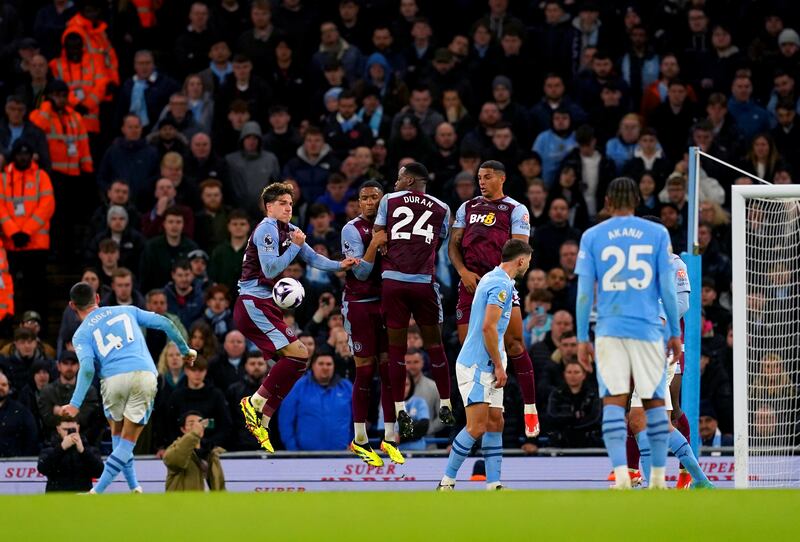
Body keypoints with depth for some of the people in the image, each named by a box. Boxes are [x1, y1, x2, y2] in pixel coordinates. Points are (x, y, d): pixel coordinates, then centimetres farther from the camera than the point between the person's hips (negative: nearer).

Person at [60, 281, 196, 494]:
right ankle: (97, 492, -5)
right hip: (145, 375, 1)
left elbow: (87, 368, -5)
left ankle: (134, 488, 17)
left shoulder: (81, 334, 13)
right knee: (128, 441, 5)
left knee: (117, 434, 24)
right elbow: (164, 323, 17)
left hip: (113, 379, -1)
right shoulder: (126, 311, 22)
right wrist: (185, 350, 30)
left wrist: (75, 404, -11)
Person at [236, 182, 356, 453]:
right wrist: (295, 246, -15)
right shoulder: (267, 229, -12)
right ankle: (255, 403, -11)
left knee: (293, 364, 10)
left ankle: (262, 422, 11)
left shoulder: (288, 230, 16)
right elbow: (270, 269, -20)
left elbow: (312, 258, 19)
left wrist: (339, 265, 3)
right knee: (298, 354, -19)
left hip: (267, 306, 10)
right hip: (254, 305, -10)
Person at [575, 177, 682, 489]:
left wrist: (582, 338, 8)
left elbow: (584, 292, 3)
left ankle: (620, 474, -18)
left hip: (609, 329, 0)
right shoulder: (657, 234, 4)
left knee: (613, 402, -4)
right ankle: (658, 476, 11)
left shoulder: (592, 237, 4)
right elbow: (667, 288, 3)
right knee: (654, 401, 9)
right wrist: (675, 332, 11)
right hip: (648, 328, 0)